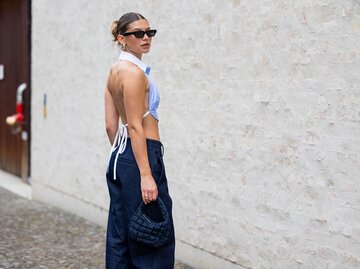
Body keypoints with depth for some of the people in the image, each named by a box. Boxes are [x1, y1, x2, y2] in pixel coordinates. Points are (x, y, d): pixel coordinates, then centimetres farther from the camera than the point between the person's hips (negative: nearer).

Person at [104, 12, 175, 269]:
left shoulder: (116, 69, 13)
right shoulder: (134, 72, -14)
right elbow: (136, 127, -20)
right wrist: (146, 175, -24)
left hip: (120, 156, 10)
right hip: (141, 155, -10)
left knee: (121, 235, 13)